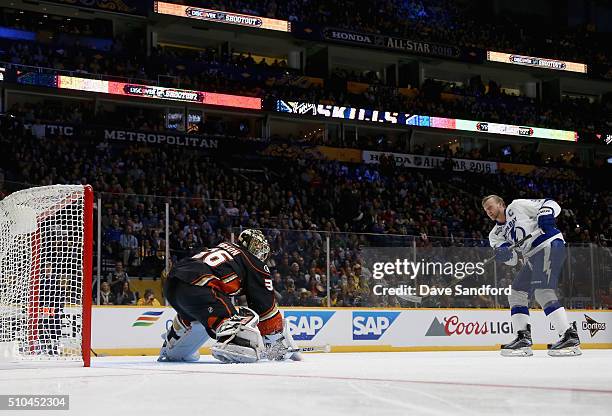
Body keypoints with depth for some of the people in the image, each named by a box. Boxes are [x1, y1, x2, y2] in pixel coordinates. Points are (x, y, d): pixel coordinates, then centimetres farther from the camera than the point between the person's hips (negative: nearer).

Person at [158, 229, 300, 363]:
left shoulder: (224, 248, 34)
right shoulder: (255, 263, 14)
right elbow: (266, 304, 11)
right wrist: (279, 340, 18)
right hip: (196, 288, -9)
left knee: (192, 314, 38)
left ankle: (169, 351, 42)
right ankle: (229, 345, -36)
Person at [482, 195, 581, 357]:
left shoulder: (517, 206, 3)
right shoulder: (496, 234, 19)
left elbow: (550, 204, 0)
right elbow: (512, 259, 4)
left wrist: (545, 214, -22)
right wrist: (504, 254, -19)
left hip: (550, 245, -9)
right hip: (532, 257, 9)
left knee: (542, 291, -22)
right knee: (517, 292, 6)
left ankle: (570, 337, -27)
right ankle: (523, 339, 8)